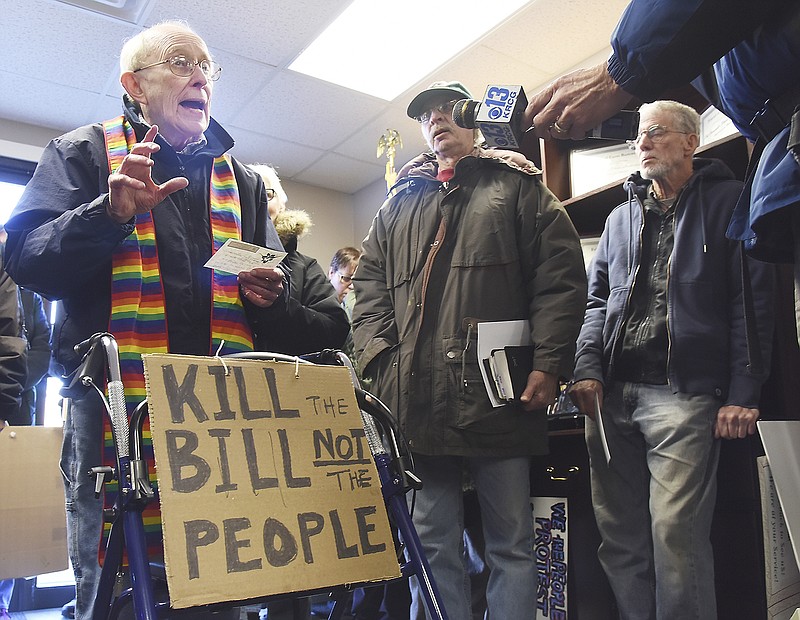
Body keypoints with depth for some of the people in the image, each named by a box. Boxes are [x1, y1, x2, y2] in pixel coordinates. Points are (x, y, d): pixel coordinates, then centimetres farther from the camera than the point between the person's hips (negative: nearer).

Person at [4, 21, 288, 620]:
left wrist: (267, 294, -1)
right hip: (113, 397, -3)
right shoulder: (84, 153, 9)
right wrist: (111, 212, -16)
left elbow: (272, 300, 22)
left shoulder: (242, 181, 19)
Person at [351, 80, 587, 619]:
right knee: (433, 548, 11)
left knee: (512, 545, 7)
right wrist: (379, 354, -1)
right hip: (418, 401, 4)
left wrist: (549, 363, -11)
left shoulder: (516, 185, 11)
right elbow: (370, 283, 15)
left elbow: (561, 274, 0)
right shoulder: (400, 202, 23)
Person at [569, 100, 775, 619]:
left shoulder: (728, 201, 7)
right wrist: (588, 368, 3)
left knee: (675, 533, -8)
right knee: (619, 534, 7)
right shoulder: (621, 217, 22)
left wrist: (743, 393, -10)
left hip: (683, 394, -5)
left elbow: (754, 301, -1)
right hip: (611, 394, 5)